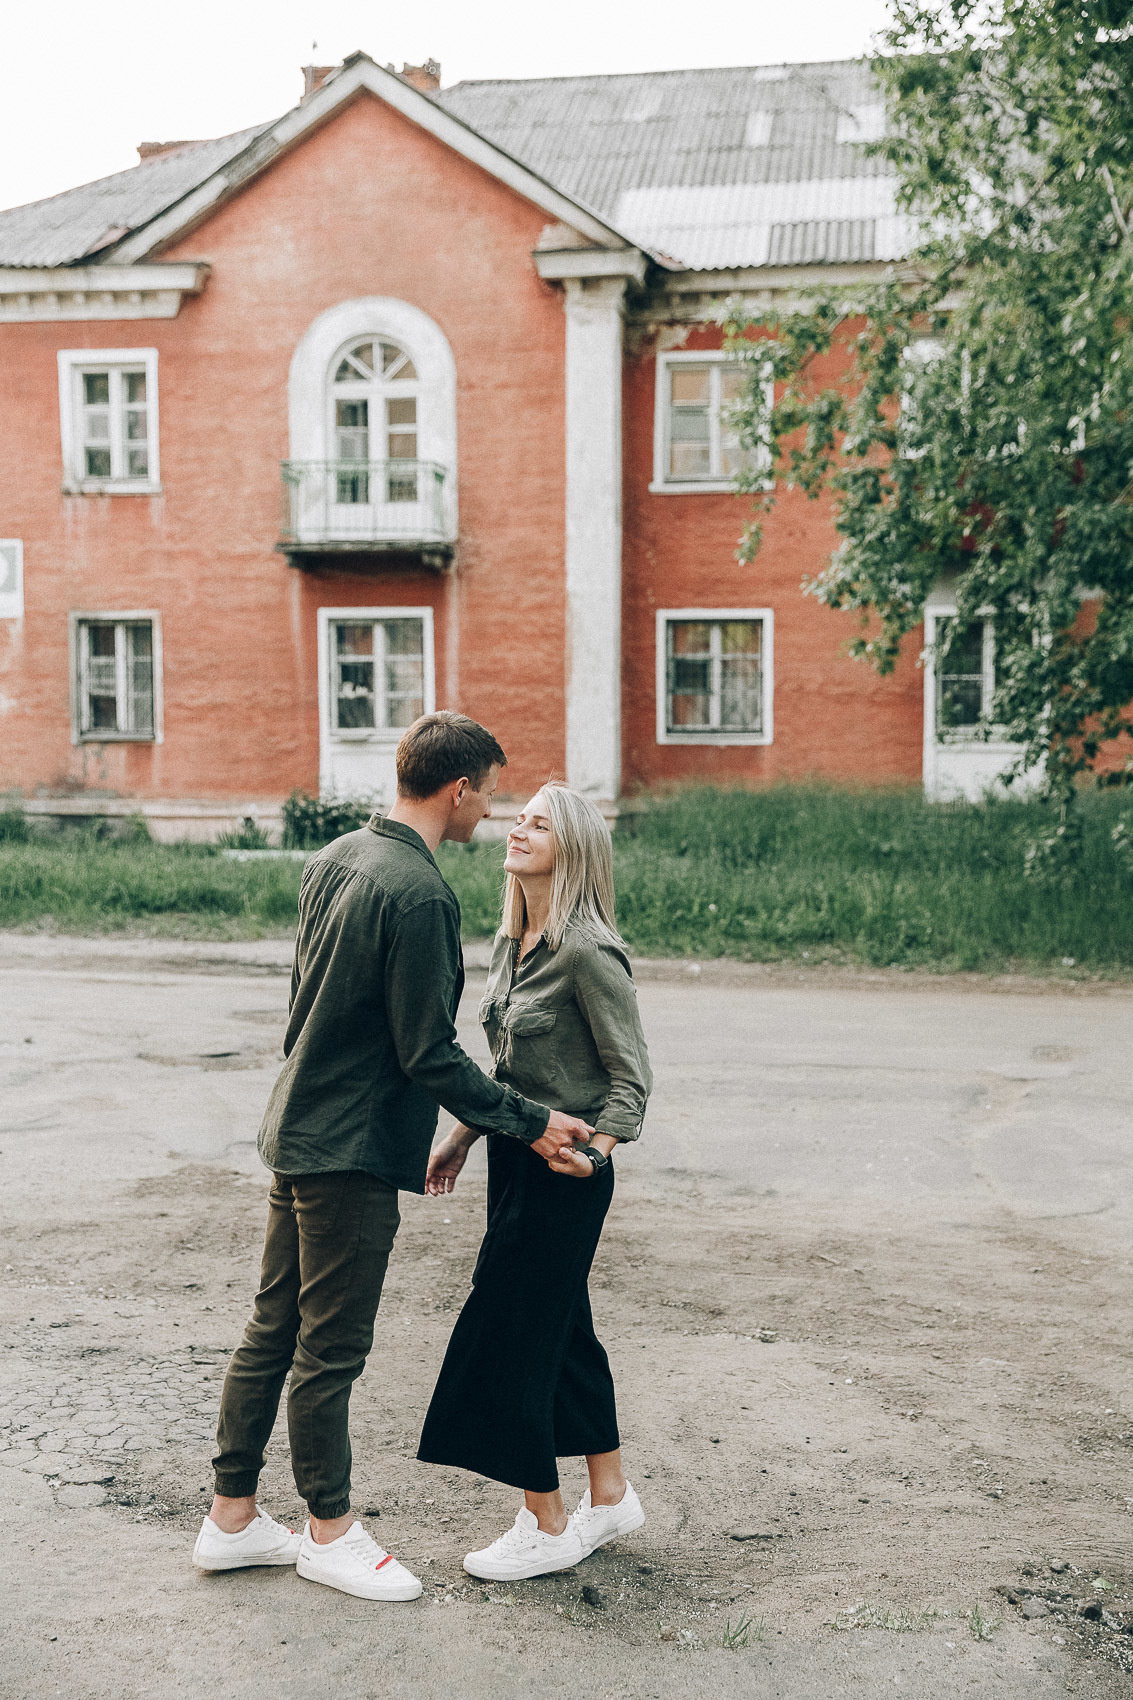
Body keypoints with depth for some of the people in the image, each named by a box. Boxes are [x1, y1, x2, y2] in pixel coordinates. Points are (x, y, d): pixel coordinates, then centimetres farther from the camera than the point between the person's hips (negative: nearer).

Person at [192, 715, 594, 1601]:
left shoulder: (335, 860, 7)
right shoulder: (420, 895, -21)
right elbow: (431, 1055, -20)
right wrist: (529, 1121, -11)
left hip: (298, 1127, 9)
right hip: (354, 1151, -9)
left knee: (274, 1330, 17)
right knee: (331, 1348, 5)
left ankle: (232, 1518, 28)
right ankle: (330, 1532, 21)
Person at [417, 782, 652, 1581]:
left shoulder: (587, 953, -18)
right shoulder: (512, 944, 8)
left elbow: (630, 1076, -16)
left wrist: (594, 1149, -29)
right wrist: (464, 1135, 17)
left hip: (563, 1175, -9)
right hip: (516, 1160, 9)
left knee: (508, 1338, -1)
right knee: (562, 1331, 17)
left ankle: (547, 1528, 15)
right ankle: (611, 1495, 33)